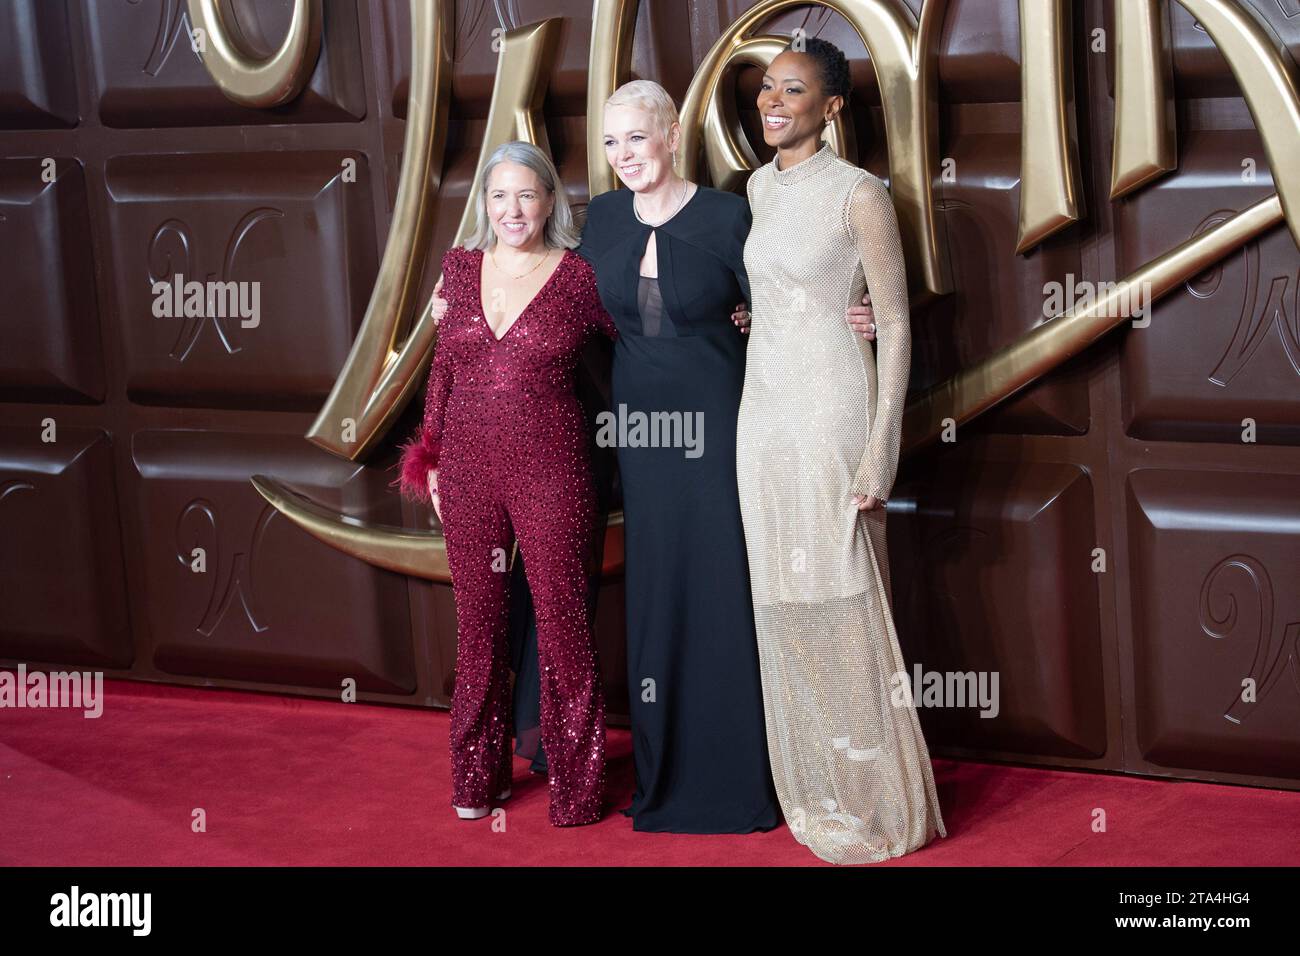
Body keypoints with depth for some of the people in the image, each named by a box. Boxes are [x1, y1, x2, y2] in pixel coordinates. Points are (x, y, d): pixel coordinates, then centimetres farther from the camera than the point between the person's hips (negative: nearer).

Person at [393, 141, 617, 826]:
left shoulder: (578, 277, -4)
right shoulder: (460, 267, 6)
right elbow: (443, 366, 14)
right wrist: (431, 458, 13)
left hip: (550, 470, -3)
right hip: (468, 468, 3)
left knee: (562, 622, 1)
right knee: (478, 622, 11)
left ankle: (576, 787, 13)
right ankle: (477, 777, 24)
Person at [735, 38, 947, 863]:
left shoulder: (859, 194, -11)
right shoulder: (761, 187, 10)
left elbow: (895, 323, -11)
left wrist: (879, 452, -16)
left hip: (833, 411, -7)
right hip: (764, 413, 7)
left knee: (843, 608, -3)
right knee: (783, 605, 11)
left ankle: (877, 804, 9)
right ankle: (814, 790, 23)